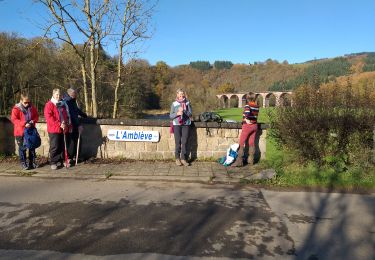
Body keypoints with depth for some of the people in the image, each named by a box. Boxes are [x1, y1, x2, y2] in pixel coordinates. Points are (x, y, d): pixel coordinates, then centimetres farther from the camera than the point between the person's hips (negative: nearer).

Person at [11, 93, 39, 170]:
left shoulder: (32, 108, 3)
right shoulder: (16, 109, -10)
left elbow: (37, 116, 12)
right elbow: (14, 119, -15)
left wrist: (33, 121, -10)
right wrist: (24, 124, -25)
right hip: (20, 132, -4)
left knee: (32, 147, 11)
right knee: (22, 148, 3)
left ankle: (32, 162, 23)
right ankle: (23, 163, 13)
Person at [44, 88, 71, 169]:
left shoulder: (62, 105, 16)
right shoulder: (49, 105, -5)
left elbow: (66, 116, 21)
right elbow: (49, 117, -15)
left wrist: (67, 125, 7)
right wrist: (59, 124, -18)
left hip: (62, 129, 6)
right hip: (53, 130, -6)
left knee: (62, 146, 11)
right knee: (54, 147, -3)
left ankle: (60, 160, 22)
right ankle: (53, 162, 6)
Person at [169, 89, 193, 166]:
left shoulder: (187, 103, 6)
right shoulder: (174, 104, 4)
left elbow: (190, 114, 0)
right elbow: (171, 116, 2)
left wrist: (184, 111, -15)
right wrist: (177, 113, -15)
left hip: (186, 124, 1)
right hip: (177, 124, -1)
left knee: (184, 142, 0)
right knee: (178, 142, 0)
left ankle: (183, 158, 9)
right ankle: (177, 158, 12)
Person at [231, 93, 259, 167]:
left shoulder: (247, 106, -13)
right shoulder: (257, 107, 6)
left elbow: (247, 113, -32)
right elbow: (256, 116, 5)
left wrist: (247, 120, -17)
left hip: (247, 125, -6)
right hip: (255, 126, 6)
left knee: (241, 143, 0)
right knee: (252, 143, 10)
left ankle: (239, 161, -1)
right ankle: (250, 161, 15)